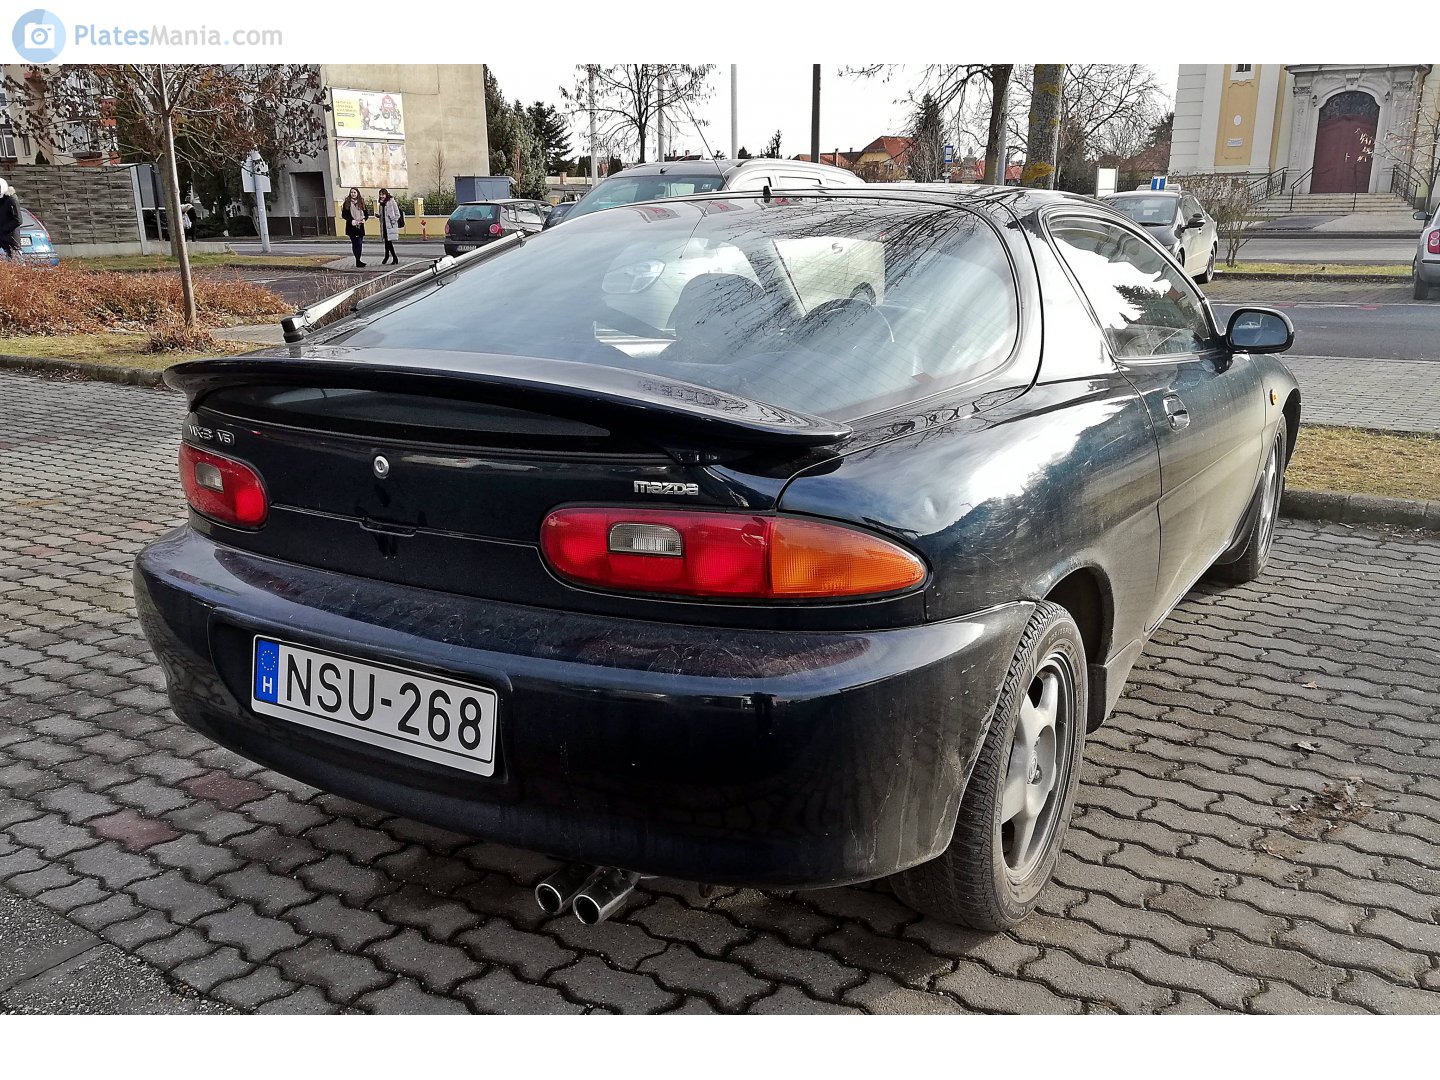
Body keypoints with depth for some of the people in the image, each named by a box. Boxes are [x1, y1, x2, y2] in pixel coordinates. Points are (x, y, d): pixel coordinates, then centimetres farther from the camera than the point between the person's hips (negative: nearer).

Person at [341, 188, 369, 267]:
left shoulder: (361, 202, 9)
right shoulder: (347, 203, 3)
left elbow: (366, 213, 13)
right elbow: (344, 214, 0)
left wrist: (364, 219, -8)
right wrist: (351, 220, -14)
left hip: (360, 226, 1)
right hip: (351, 226, -1)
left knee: (359, 244, -7)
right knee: (355, 244, 1)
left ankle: (358, 261, -6)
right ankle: (357, 260, 6)